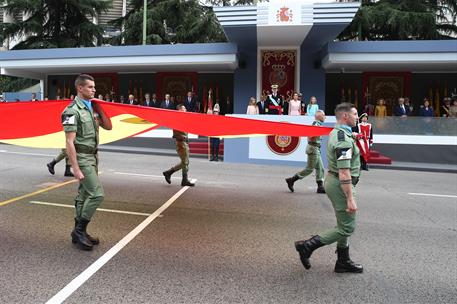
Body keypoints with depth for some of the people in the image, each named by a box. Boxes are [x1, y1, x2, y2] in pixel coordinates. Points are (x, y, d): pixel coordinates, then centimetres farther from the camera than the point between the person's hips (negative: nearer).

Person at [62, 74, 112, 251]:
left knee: (84, 195, 12)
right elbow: (69, 142, -18)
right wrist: (76, 169, -22)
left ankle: (79, 233, 22)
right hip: (82, 158, -8)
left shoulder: (91, 108, 10)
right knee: (97, 194, -12)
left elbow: (108, 127, 15)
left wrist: (99, 109, 3)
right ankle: (80, 230, 3)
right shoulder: (73, 111, -15)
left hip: (92, 157, 8)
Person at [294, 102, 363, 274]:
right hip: (341, 185, -10)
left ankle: (343, 262, 28)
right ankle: (307, 246, 2)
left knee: (344, 225, 18)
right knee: (346, 228, 0)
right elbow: (344, 173, -26)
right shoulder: (344, 139, -23)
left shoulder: (335, 133, 10)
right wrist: (350, 199, -25)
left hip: (332, 180, 10)